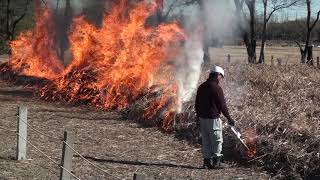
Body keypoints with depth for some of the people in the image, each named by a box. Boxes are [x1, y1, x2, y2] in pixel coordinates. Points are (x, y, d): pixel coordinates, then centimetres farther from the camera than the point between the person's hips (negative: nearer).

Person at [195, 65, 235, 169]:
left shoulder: (201, 87, 11)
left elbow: (197, 104, 15)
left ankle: (206, 161, 13)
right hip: (213, 118, -7)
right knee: (217, 140, 0)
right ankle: (216, 162, -1)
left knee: (206, 140, 12)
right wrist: (229, 118, -2)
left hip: (202, 118, 7)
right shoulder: (216, 88, -12)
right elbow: (222, 105, -11)